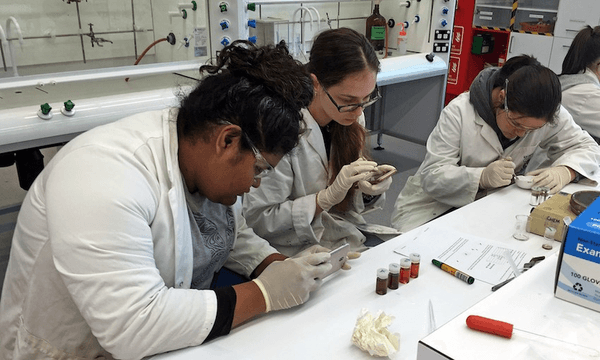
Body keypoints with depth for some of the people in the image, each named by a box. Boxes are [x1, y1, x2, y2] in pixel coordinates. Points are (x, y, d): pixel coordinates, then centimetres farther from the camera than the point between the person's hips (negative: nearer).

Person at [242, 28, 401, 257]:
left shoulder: (352, 117, 1)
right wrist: (327, 197, -26)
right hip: (302, 253, -6)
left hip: (351, 239, 6)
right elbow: (256, 219, -19)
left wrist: (369, 190, -11)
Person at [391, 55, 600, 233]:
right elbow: (432, 176, -22)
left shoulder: (550, 115, -10)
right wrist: (482, 177, -39)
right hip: (437, 208, -3)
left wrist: (564, 172, -23)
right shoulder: (459, 112, -21)